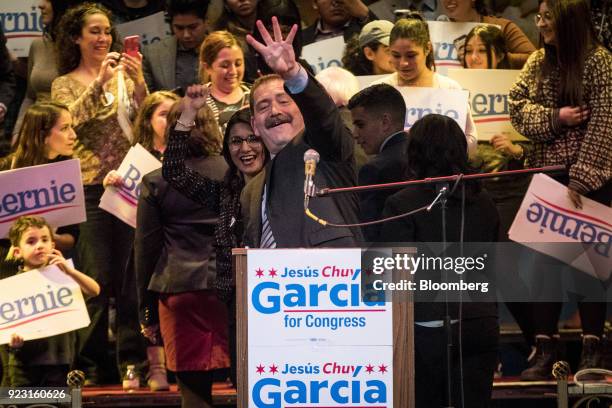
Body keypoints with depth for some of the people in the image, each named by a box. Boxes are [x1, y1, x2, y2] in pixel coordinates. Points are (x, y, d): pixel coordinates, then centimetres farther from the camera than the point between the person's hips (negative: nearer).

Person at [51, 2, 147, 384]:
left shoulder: (125, 76, 11)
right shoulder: (65, 84, 7)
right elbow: (72, 118, -13)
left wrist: (139, 82, -17)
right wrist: (100, 81, -22)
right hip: (90, 188, -2)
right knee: (97, 280, -5)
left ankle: (132, 359, 7)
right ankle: (88, 363, 2)